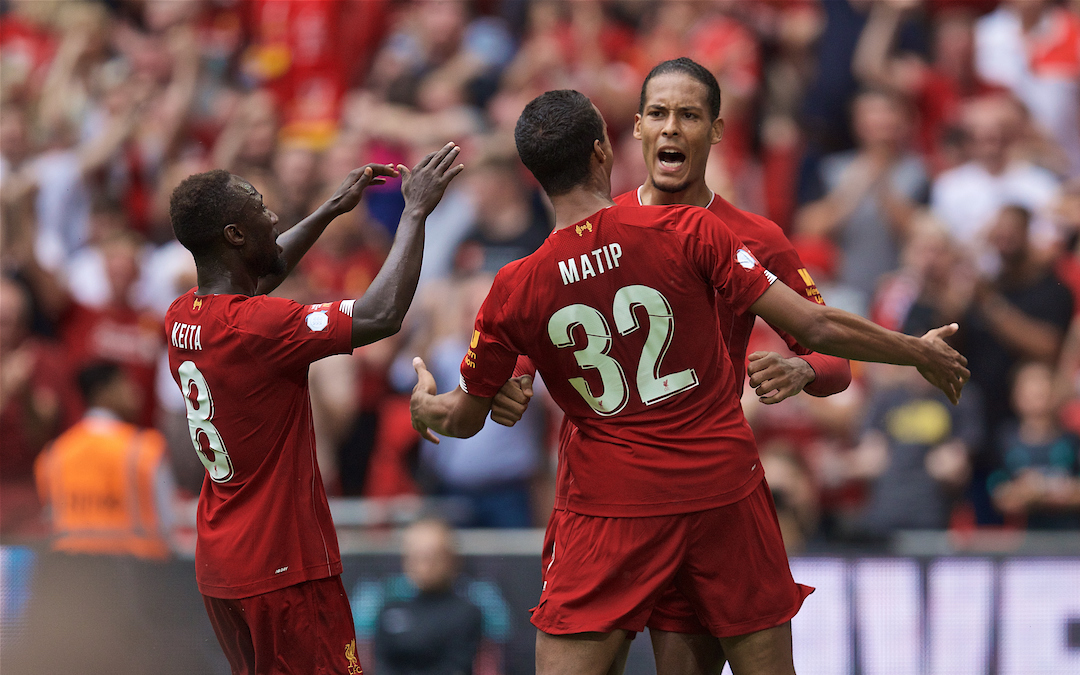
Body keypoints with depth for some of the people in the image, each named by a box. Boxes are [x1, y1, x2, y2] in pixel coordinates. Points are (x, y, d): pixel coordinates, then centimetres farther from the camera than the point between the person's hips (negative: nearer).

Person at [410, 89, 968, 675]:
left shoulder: (517, 289, -6)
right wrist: (920, 353, 10)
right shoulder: (688, 231, -8)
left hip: (611, 503, -1)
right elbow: (816, 328, -6)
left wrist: (425, 403, 34)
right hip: (724, 486, 1)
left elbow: (463, 418, 9)